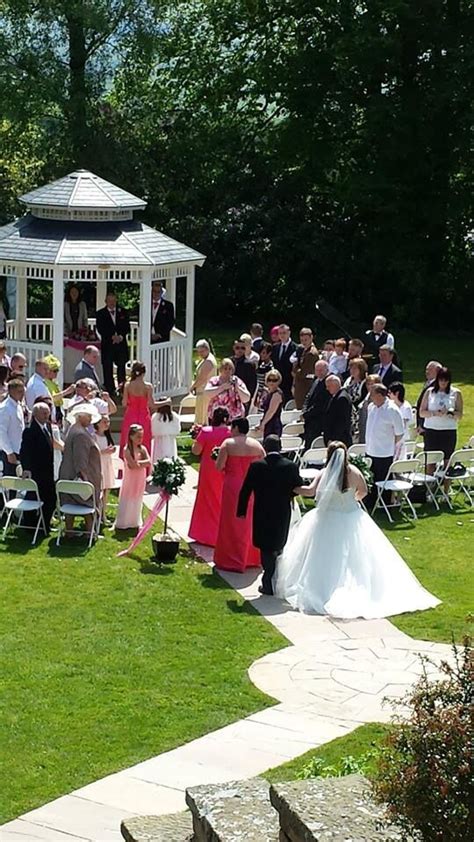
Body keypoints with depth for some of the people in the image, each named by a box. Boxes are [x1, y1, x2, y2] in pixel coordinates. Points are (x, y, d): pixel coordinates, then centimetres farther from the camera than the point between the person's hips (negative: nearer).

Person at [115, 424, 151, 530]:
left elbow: (149, 462, -12)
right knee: (127, 500, 2)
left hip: (140, 479, 5)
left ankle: (135, 522, 22)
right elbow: (133, 464, -24)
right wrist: (142, 462, -15)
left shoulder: (143, 449, 0)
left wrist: (138, 462, -20)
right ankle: (123, 523, 10)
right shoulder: (127, 450, -14)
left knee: (137, 500, 12)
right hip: (130, 479, -5)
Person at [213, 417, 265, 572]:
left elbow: (219, 467, -12)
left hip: (233, 487, -4)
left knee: (231, 522, 6)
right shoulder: (256, 445, 2)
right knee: (249, 522, 17)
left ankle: (231, 561, 10)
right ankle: (251, 557, 26)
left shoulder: (228, 443, -9)